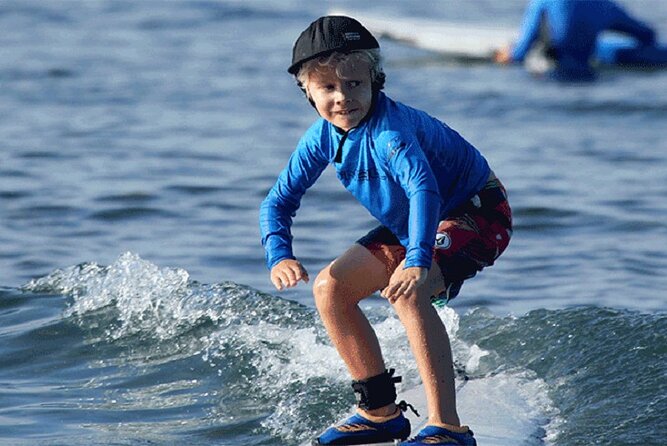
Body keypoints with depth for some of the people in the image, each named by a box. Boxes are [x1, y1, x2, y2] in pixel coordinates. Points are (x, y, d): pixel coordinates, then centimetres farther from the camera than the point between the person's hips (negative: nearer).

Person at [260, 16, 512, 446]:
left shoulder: (390, 129, -32)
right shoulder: (323, 137, -7)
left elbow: (423, 189, -48)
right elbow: (279, 201, 0)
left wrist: (418, 261, -61)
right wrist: (280, 255, -20)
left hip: (477, 213, -9)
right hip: (410, 225, 9)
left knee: (407, 291, -34)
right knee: (330, 288, 2)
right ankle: (381, 412, 14)